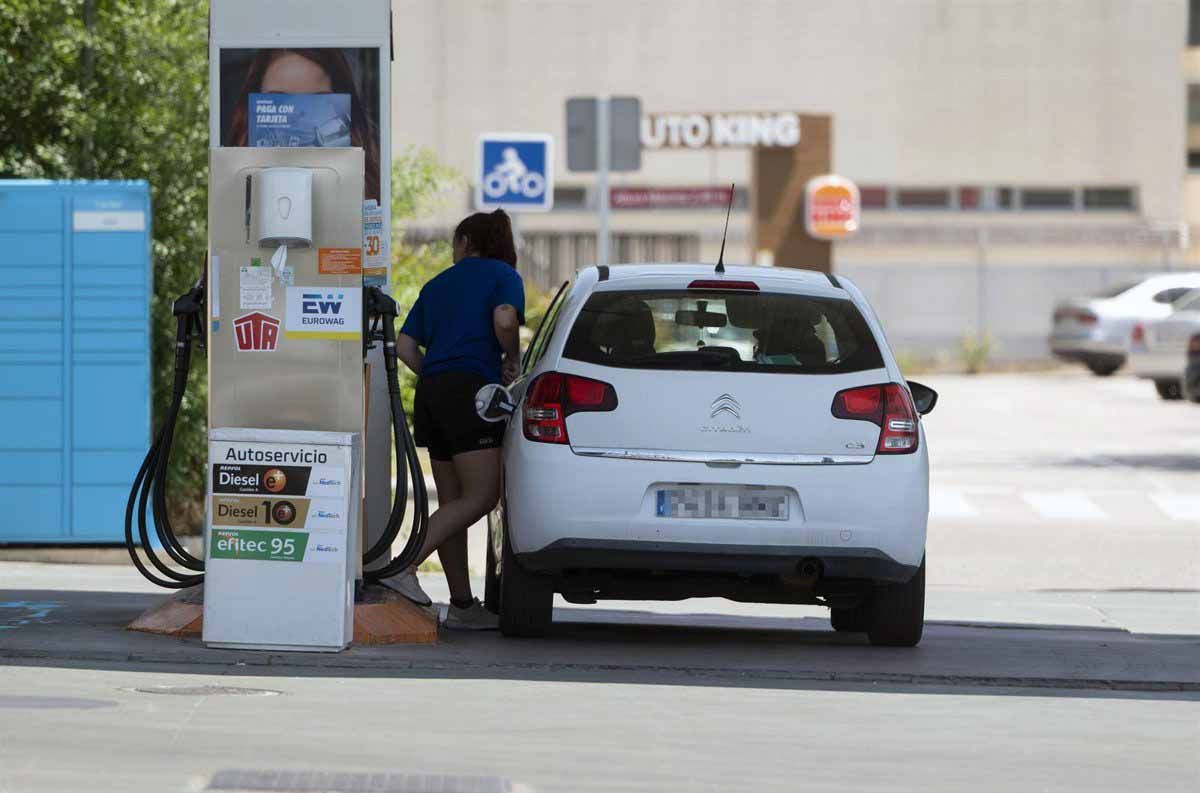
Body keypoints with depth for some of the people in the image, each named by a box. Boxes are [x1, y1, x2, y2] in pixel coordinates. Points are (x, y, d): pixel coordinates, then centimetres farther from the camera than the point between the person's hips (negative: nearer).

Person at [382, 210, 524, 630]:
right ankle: (405, 568, -21)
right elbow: (504, 320, -16)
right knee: (480, 497, -8)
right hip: (472, 390, -7)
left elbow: (405, 345, 13)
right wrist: (512, 359, 1)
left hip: (431, 390, 7)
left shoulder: (438, 284, 21)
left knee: (452, 503, 8)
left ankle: (462, 605, 7)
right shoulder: (502, 276, 5)